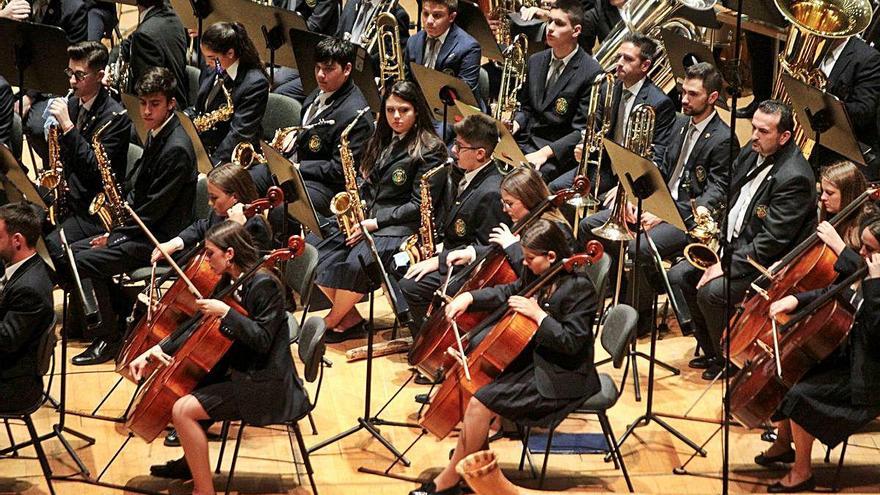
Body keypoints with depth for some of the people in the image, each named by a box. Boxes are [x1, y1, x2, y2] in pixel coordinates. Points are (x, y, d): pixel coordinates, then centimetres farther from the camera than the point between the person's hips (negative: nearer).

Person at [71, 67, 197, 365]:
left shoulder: (177, 149, -22)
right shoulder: (156, 135, 9)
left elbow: (154, 209, -22)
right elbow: (137, 183, 21)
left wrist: (115, 236, -15)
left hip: (161, 239, -10)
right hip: (141, 227, 10)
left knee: (85, 262, -22)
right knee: (74, 250, 9)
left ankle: (110, 338, -10)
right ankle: (123, 313, 11)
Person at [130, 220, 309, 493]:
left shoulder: (264, 285, -18)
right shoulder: (229, 282, 9)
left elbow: (262, 340, -24)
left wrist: (226, 312, -28)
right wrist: (159, 349, 4)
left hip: (262, 384, -10)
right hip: (238, 371, 10)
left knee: (183, 409, -20)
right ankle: (190, 461, 30)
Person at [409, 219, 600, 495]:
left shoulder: (579, 289, -21)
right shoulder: (539, 278, 5)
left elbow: (571, 342, -25)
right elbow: (508, 293, 20)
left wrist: (537, 314, -26)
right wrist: (469, 297, 5)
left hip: (560, 379, -10)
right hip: (534, 361, 10)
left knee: (479, 404, -19)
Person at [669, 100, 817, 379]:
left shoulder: (794, 178, -24)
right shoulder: (751, 152, 4)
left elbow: (771, 241, -26)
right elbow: (729, 195, 18)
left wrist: (728, 266, -25)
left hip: (769, 262, -9)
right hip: (732, 245, 9)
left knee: (711, 291, -27)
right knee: (679, 276, 0)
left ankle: (731, 361, -4)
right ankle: (710, 350, 13)